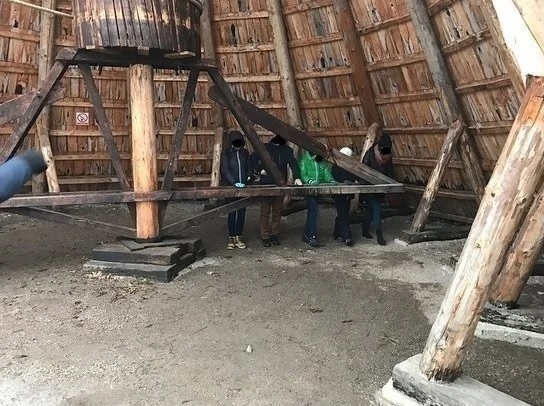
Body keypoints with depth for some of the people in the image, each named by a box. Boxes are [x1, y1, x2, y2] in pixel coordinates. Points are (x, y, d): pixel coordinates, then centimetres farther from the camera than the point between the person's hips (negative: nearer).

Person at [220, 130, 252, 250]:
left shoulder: (245, 153, 8)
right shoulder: (226, 153, -3)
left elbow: (249, 167, 17)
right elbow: (225, 170, -11)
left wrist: (249, 175, -4)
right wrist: (234, 183, -22)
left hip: (243, 187, 3)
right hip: (230, 187, -3)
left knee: (241, 213, 4)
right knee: (232, 213, -1)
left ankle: (238, 237, 13)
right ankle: (231, 237, 10)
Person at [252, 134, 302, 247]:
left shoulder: (287, 150, 5)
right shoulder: (264, 148, 3)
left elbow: (293, 163, -7)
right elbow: (253, 159, 11)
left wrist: (297, 178, -21)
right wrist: (260, 169, -4)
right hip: (266, 184, -2)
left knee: (277, 211, 7)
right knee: (265, 211, -1)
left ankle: (274, 235, 18)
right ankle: (265, 237, 4)